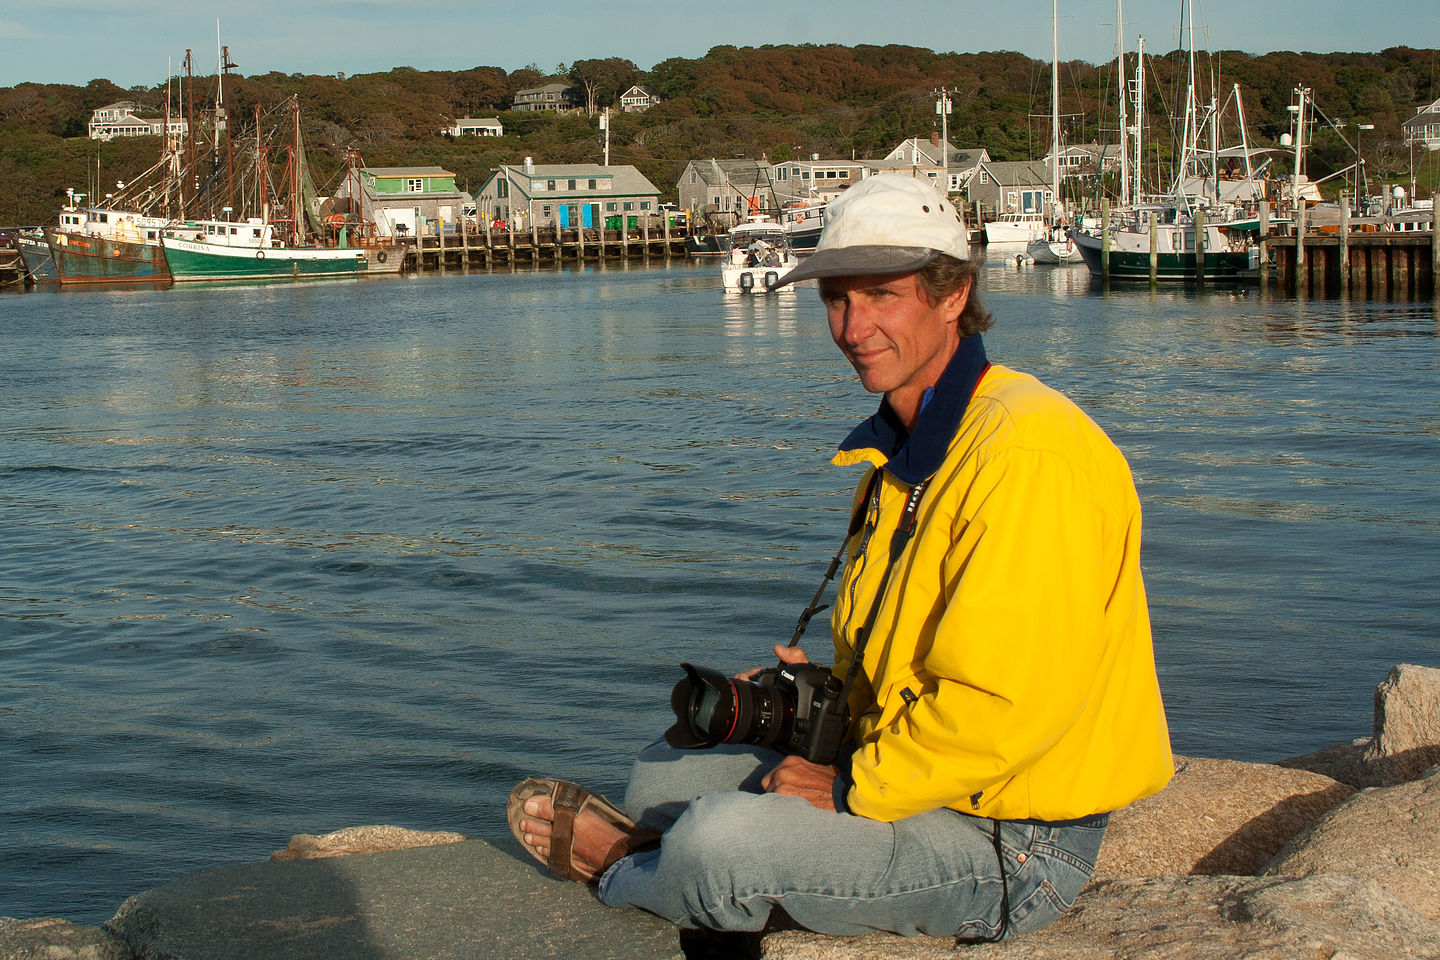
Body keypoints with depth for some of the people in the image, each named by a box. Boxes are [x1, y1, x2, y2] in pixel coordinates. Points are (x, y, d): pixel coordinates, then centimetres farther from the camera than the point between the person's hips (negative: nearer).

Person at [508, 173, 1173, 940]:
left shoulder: (1025, 453, -23)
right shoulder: (900, 449, 11)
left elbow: (1008, 701, -28)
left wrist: (851, 788, -17)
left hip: (1011, 848, -10)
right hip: (914, 779, 10)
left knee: (715, 842, -20)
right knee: (665, 772, 12)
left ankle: (622, 872, 9)